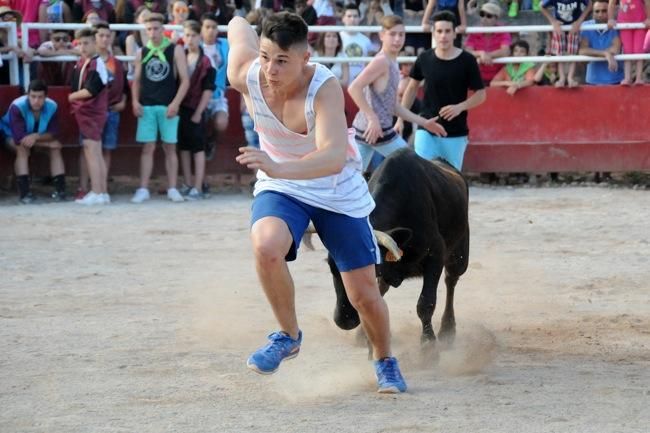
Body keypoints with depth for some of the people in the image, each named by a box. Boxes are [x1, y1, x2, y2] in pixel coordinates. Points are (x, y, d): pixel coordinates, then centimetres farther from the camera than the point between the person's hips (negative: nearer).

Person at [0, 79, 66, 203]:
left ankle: (60, 189, -18)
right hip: (12, 136, -4)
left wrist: (36, 137, -42)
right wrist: (48, 143, -33)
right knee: (23, 147, -34)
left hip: (39, 136, 4)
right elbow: (19, 138, -39)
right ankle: (24, 193, -36)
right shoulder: (17, 107, -37)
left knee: (56, 147, -18)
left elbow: (53, 133, -20)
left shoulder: (52, 107, -24)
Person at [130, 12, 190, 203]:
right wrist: (135, 101, -3)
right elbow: (136, 80, 13)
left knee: (169, 148, 3)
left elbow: (185, 80, -2)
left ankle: (172, 189, 7)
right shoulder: (142, 53, 9)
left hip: (168, 107, -2)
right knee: (148, 148, 1)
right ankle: (143, 189, 1)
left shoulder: (175, 50, 1)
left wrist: (175, 103, -12)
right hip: (146, 107, 2)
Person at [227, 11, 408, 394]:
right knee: (266, 246, -32)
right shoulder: (246, 76, -23)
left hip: (339, 191, -2)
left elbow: (334, 157, -48)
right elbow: (239, 26, -2)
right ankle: (289, 335, -7)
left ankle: (385, 361, 35)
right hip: (280, 189, 2)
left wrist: (279, 168, -63)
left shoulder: (325, 88, -34)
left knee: (365, 294, 3)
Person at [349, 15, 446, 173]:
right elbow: (354, 88, -23)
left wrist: (423, 122, 21)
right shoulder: (381, 61, -13)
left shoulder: (392, 64, 17)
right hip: (376, 129, -9)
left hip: (364, 130, 9)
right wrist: (373, 118, -24)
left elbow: (393, 106, 21)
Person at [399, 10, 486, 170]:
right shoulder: (424, 59, -3)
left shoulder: (467, 61, -9)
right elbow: (412, 88, 12)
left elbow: (481, 94, -3)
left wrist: (460, 107, -20)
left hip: (456, 133, -1)